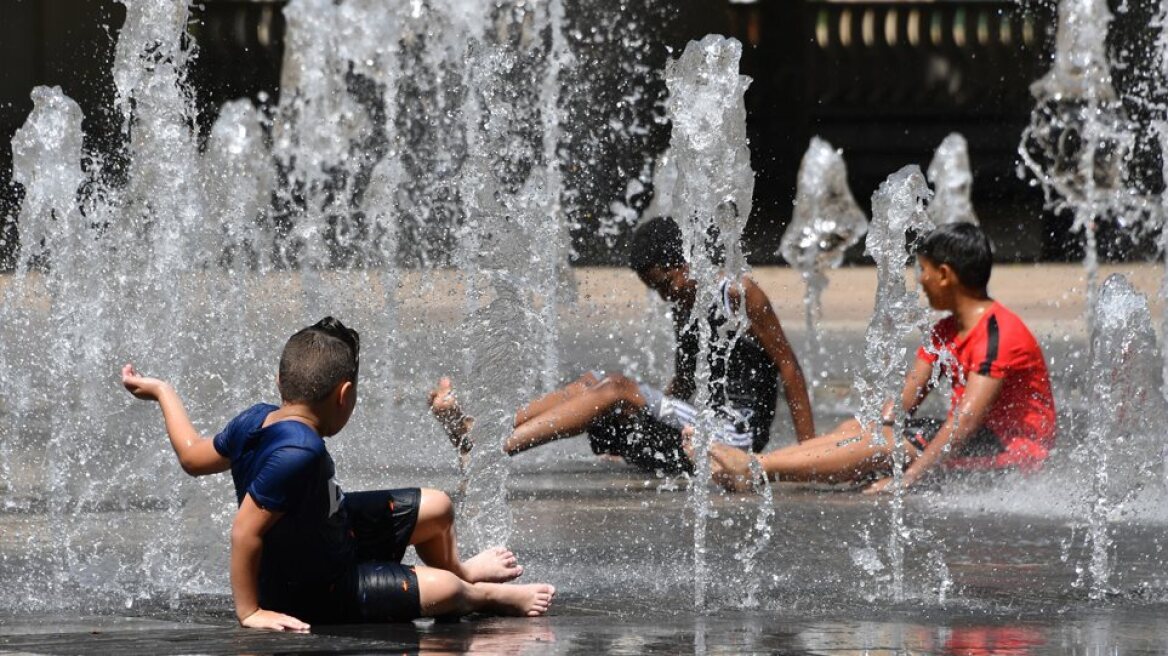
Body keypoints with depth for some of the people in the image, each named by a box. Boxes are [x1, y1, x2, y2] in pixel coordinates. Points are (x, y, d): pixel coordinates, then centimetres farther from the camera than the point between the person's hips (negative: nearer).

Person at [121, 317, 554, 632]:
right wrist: (250, 610, -29)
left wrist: (162, 392, 18)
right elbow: (245, 530, -38)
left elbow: (194, 457, 4)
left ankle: (458, 569, 51)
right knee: (442, 592, -13)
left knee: (436, 507, 17)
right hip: (312, 596, -10)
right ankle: (491, 597, 24)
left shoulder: (256, 421, -13)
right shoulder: (298, 452, -40)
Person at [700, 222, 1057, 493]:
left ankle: (750, 471, -26)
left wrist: (906, 478, -31)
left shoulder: (998, 333, -19)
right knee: (855, 429, -1)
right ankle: (751, 468, -14)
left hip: (1012, 453, -10)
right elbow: (905, 399, 8)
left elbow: (966, 419, -27)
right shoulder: (946, 332, 15)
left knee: (882, 445, -22)